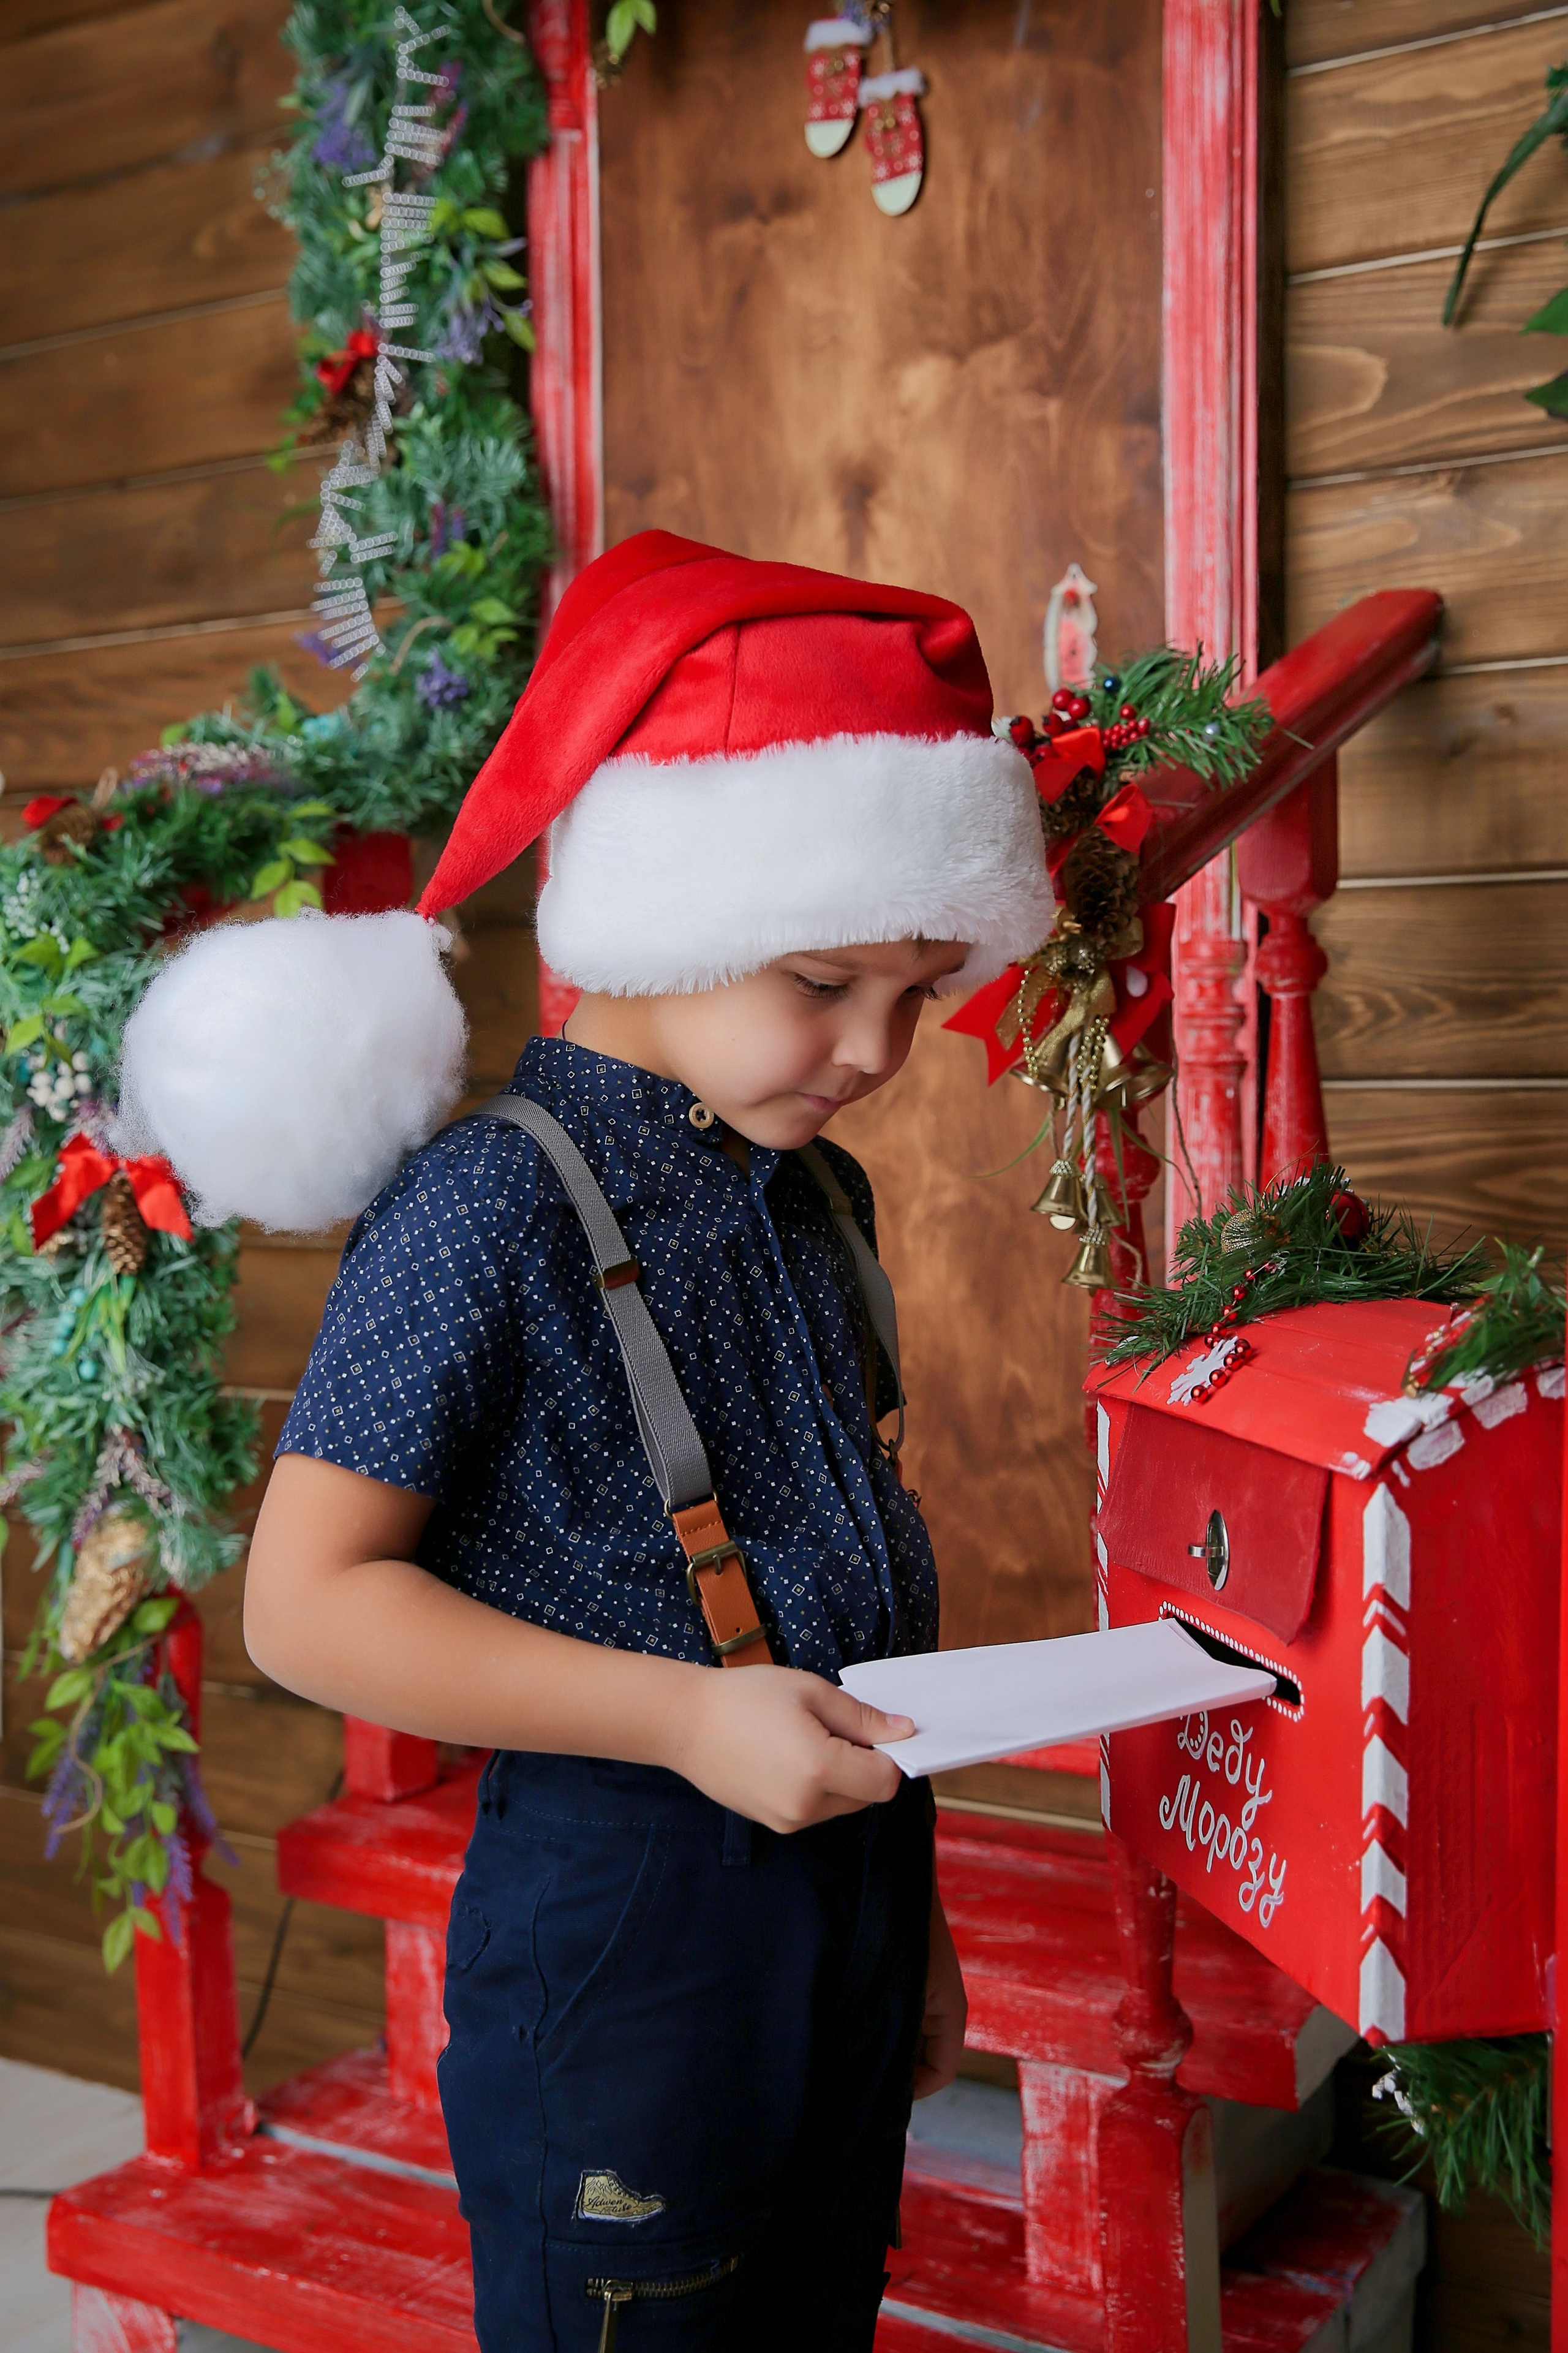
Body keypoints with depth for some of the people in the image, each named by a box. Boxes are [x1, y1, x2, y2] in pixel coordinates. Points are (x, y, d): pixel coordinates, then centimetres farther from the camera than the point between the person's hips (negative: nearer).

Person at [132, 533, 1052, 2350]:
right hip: (619, 1925, -7)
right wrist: (686, 1716, -23)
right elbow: (308, 1603, -19)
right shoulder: (491, 1209, -17)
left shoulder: (821, 1197, 6)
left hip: (848, 1882, 7)